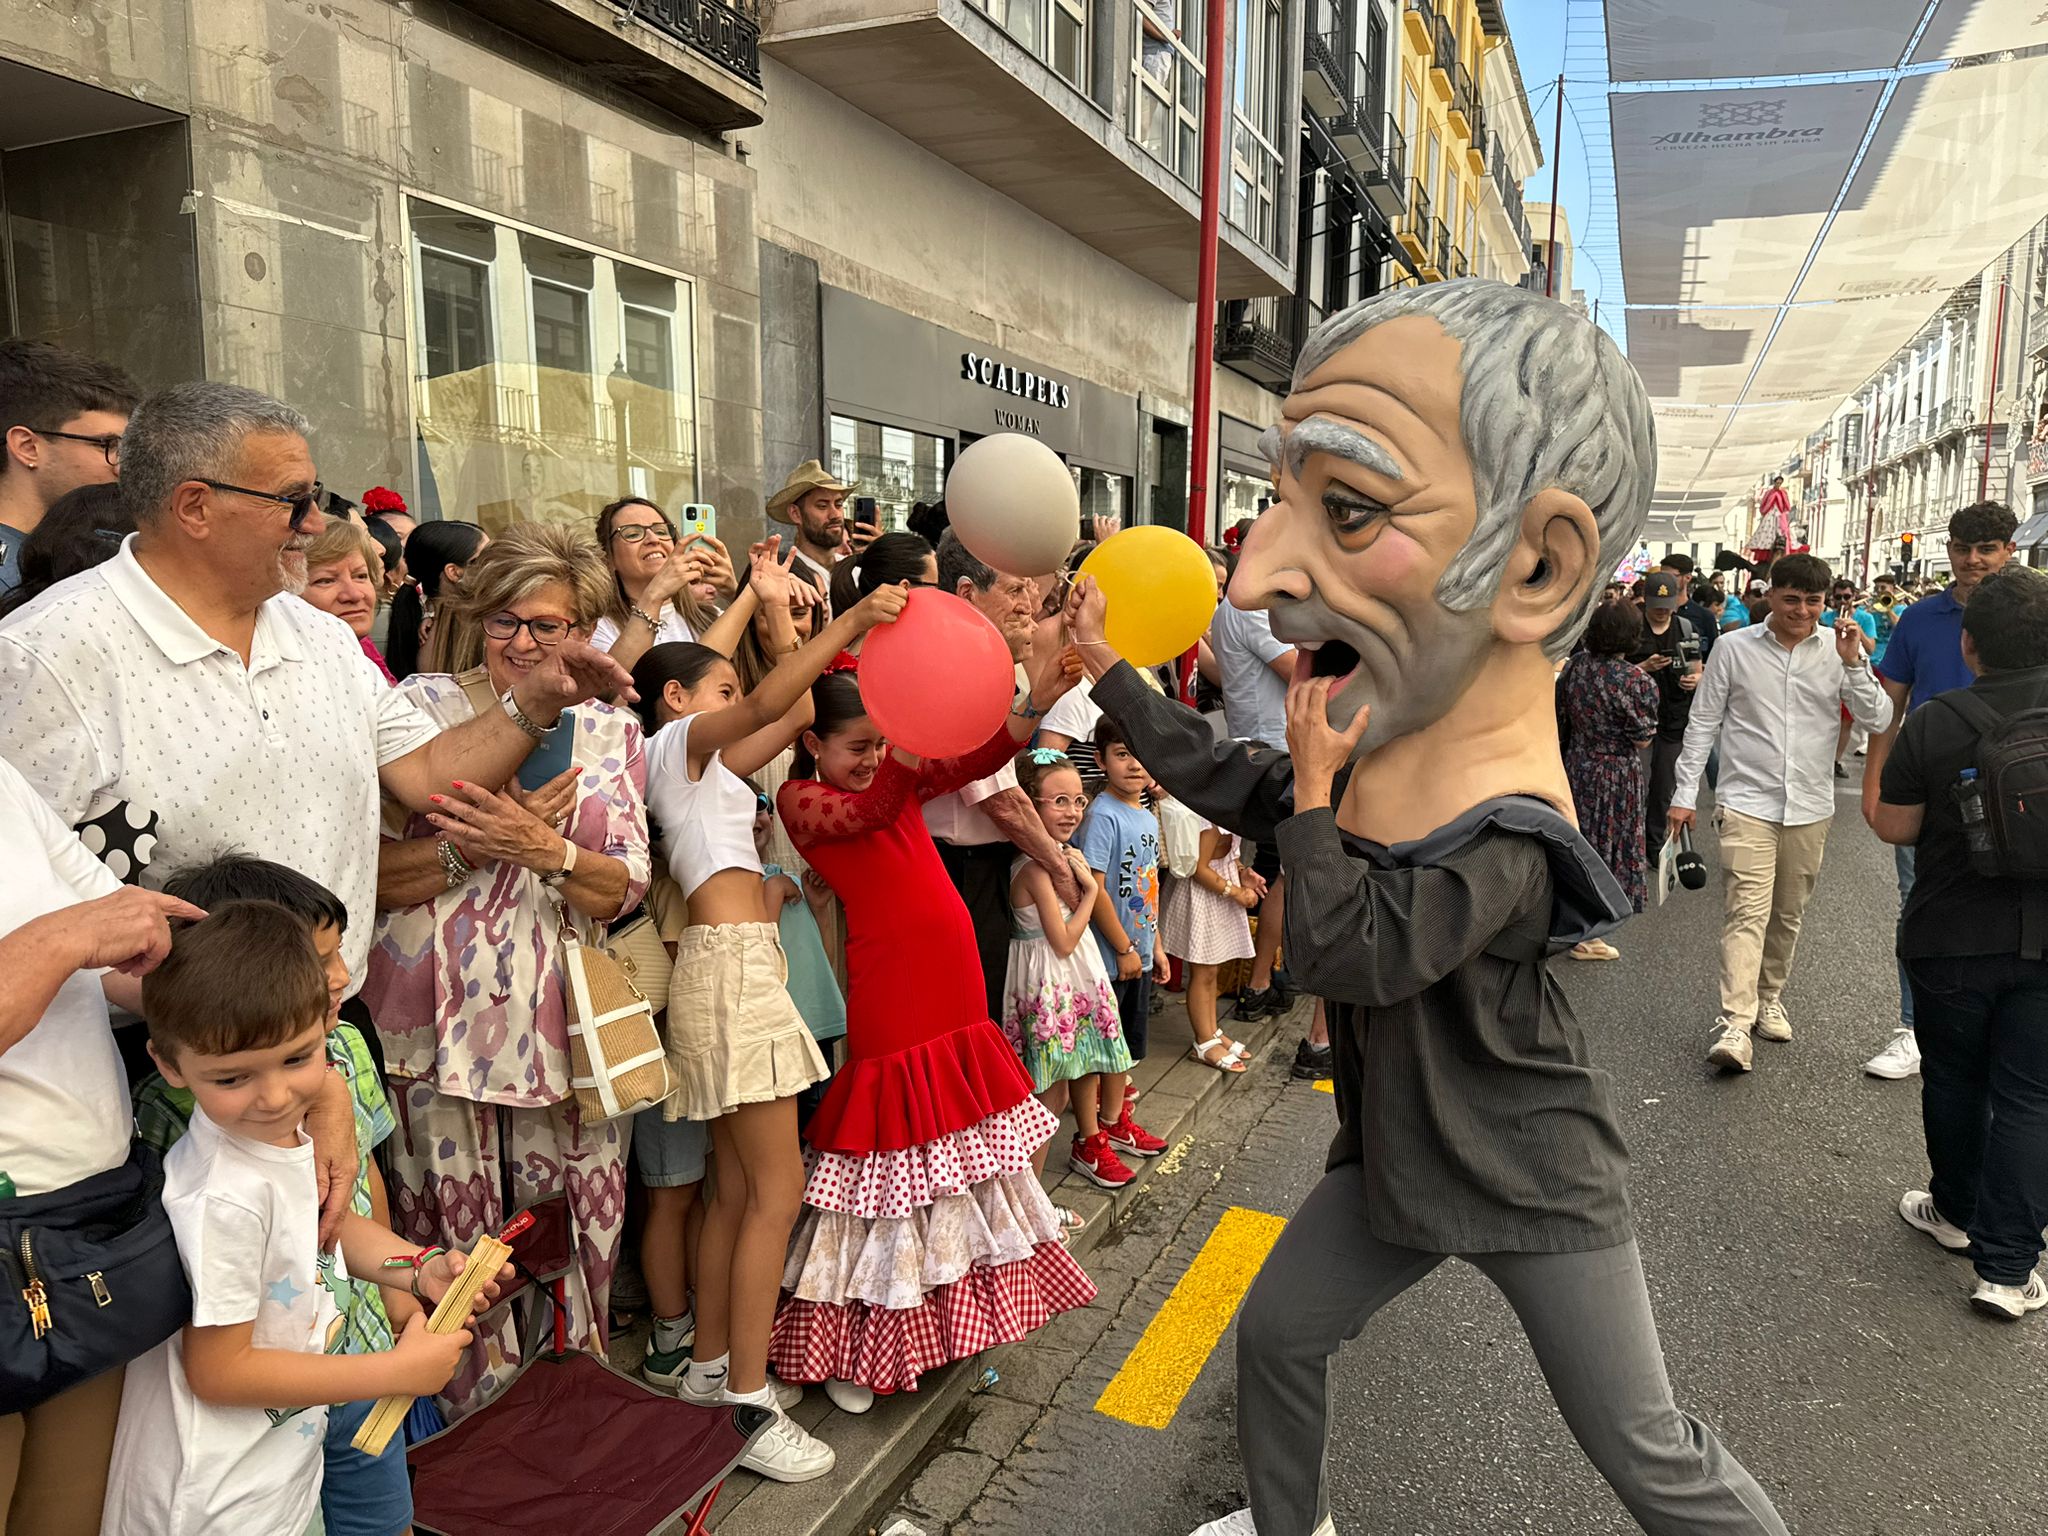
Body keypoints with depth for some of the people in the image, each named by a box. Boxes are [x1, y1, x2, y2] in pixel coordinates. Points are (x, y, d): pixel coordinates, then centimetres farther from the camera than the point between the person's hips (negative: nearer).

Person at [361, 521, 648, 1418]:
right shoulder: (422, 707, 0)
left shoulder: (609, 728, 7)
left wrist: (544, 848, -16)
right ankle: (475, 1420, 28)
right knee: (456, 1236, 5)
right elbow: (372, 872, -4)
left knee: (576, 1226, 8)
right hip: (442, 1014, -2)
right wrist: (470, 846, -18)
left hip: (565, 1015, 2)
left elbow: (627, 885, 1)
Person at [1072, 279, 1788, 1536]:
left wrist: (1315, 788, -23)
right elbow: (1230, 784, 7)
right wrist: (1111, 673, 8)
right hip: (1397, 1150, 8)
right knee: (1276, 1332, 19)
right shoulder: (1378, 755, -6)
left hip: (1531, 1180, -7)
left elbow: (1344, 954, -32)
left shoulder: (1502, 832, -31)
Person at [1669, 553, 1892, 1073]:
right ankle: (1735, 1024, -16)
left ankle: (1769, 998, 33)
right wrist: (1685, 793, 0)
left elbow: (1878, 720, -2)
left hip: (1809, 806, 3)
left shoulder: (1841, 649, 3)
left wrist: (1853, 663, -14)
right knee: (1747, 911, -13)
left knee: (1788, 914, 14)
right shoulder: (1734, 647, -1)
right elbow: (1703, 724, 3)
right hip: (1747, 801, -3)